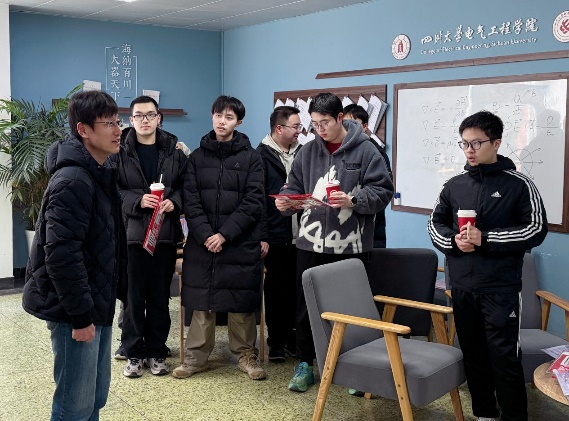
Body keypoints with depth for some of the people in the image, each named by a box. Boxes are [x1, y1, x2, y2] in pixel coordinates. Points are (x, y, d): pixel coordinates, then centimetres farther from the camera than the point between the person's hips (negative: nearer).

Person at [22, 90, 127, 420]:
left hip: (97, 304, 9)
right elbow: (61, 254, -25)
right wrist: (80, 315, -22)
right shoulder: (72, 181, -20)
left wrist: (121, 290, 18)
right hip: (74, 310, -9)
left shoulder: (102, 174, 11)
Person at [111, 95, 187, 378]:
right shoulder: (119, 152, 0)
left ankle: (156, 352, 21)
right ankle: (134, 353, 17)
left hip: (165, 234, 2)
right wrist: (137, 201, -17)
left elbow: (185, 185, 10)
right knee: (133, 296, 3)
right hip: (131, 234, -2)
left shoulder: (173, 151, 7)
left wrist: (173, 201, -10)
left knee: (160, 297, 8)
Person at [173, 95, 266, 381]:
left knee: (241, 302, 4)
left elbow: (253, 202, -5)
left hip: (240, 243, -2)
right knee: (201, 300, 6)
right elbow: (190, 201, 1)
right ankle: (196, 356, 18)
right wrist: (205, 235, -12)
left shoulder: (251, 158, 2)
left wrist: (224, 234, -13)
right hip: (202, 242, 2)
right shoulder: (197, 157, 8)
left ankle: (246, 354, 18)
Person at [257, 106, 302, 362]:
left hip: (300, 236, 5)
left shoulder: (301, 153, 10)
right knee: (276, 290, 6)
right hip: (275, 237, -5)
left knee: (296, 289, 11)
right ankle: (276, 343, 16)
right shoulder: (262, 156, -7)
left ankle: (293, 339, 23)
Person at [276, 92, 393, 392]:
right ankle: (305, 364, 24)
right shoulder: (308, 151, 9)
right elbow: (294, 188, 13)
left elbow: (382, 191, -6)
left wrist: (353, 201, -21)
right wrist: (285, 202, -8)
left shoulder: (364, 150, -3)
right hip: (310, 243, 4)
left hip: (350, 245, -3)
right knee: (306, 305, 9)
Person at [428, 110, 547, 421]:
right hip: (461, 285, 4)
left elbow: (536, 230, -7)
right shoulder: (454, 185, 8)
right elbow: (435, 223, 14)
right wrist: (453, 241, -8)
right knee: (473, 354, 13)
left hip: (501, 287, -4)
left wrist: (485, 239, -15)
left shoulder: (518, 184, -4)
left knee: (504, 355, -4)